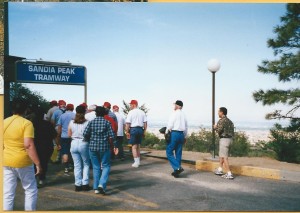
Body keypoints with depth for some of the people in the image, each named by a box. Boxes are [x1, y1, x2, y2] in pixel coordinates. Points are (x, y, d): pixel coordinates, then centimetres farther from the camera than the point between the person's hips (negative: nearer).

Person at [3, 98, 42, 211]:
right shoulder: (26, 123, -12)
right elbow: (28, 145, -20)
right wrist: (38, 163, -18)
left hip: (6, 162, 5)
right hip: (22, 162, -5)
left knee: (7, 193, 8)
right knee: (31, 190, 11)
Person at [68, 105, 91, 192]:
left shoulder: (72, 122, -1)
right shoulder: (87, 122, -11)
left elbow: (69, 134, 6)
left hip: (74, 143, 3)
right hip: (83, 144, -2)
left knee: (77, 165, 10)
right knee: (86, 164, 12)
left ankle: (78, 185, 11)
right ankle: (85, 184, 9)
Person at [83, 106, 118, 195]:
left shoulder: (91, 122, 2)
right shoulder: (107, 122, -2)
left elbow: (85, 134, -5)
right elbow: (111, 136, -8)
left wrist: (89, 141, 12)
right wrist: (111, 145, 6)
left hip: (93, 147, 3)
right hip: (104, 147, -2)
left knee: (96, 167, 12)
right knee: (106, 166, 7)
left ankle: (96, 188, 15)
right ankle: (101, 185, -11)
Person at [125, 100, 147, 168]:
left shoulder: (131, 112, -6)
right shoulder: (142, 112, 9)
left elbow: (128, 123, -10)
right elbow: (145, 123, 7)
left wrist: (127, 132, -4)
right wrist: (144, 131, 12)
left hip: (133, 129, -5)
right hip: (140, 129, 5)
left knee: (134, 146, 0)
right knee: (138, 146, 16)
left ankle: (136, 162, -2)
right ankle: (138, 161, 22)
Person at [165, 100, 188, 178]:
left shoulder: (175, 113, -7)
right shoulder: (183, 115, 14)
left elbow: (170, 125, -11)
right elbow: (186, 127, 18)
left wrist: (166, 133, 1)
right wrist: (185, 137, 25)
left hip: (174, 133, -7)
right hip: (181, 134, 7)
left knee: (169, 152, -2)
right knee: (178, 153, 10)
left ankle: (178, 167, -14)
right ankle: (176, 171, 13)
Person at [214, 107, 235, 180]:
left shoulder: (222, 120, -15)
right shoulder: (229, 120, 13)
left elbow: (219, 131, -19)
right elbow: (231, 129, 14)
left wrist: (215, 127, 2)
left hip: (224, 139, -10)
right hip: (229, 138, 10)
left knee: (224, 157, -7)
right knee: (221, 154, 24)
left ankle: (229, 174, -10)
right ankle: (220, 170, 34)